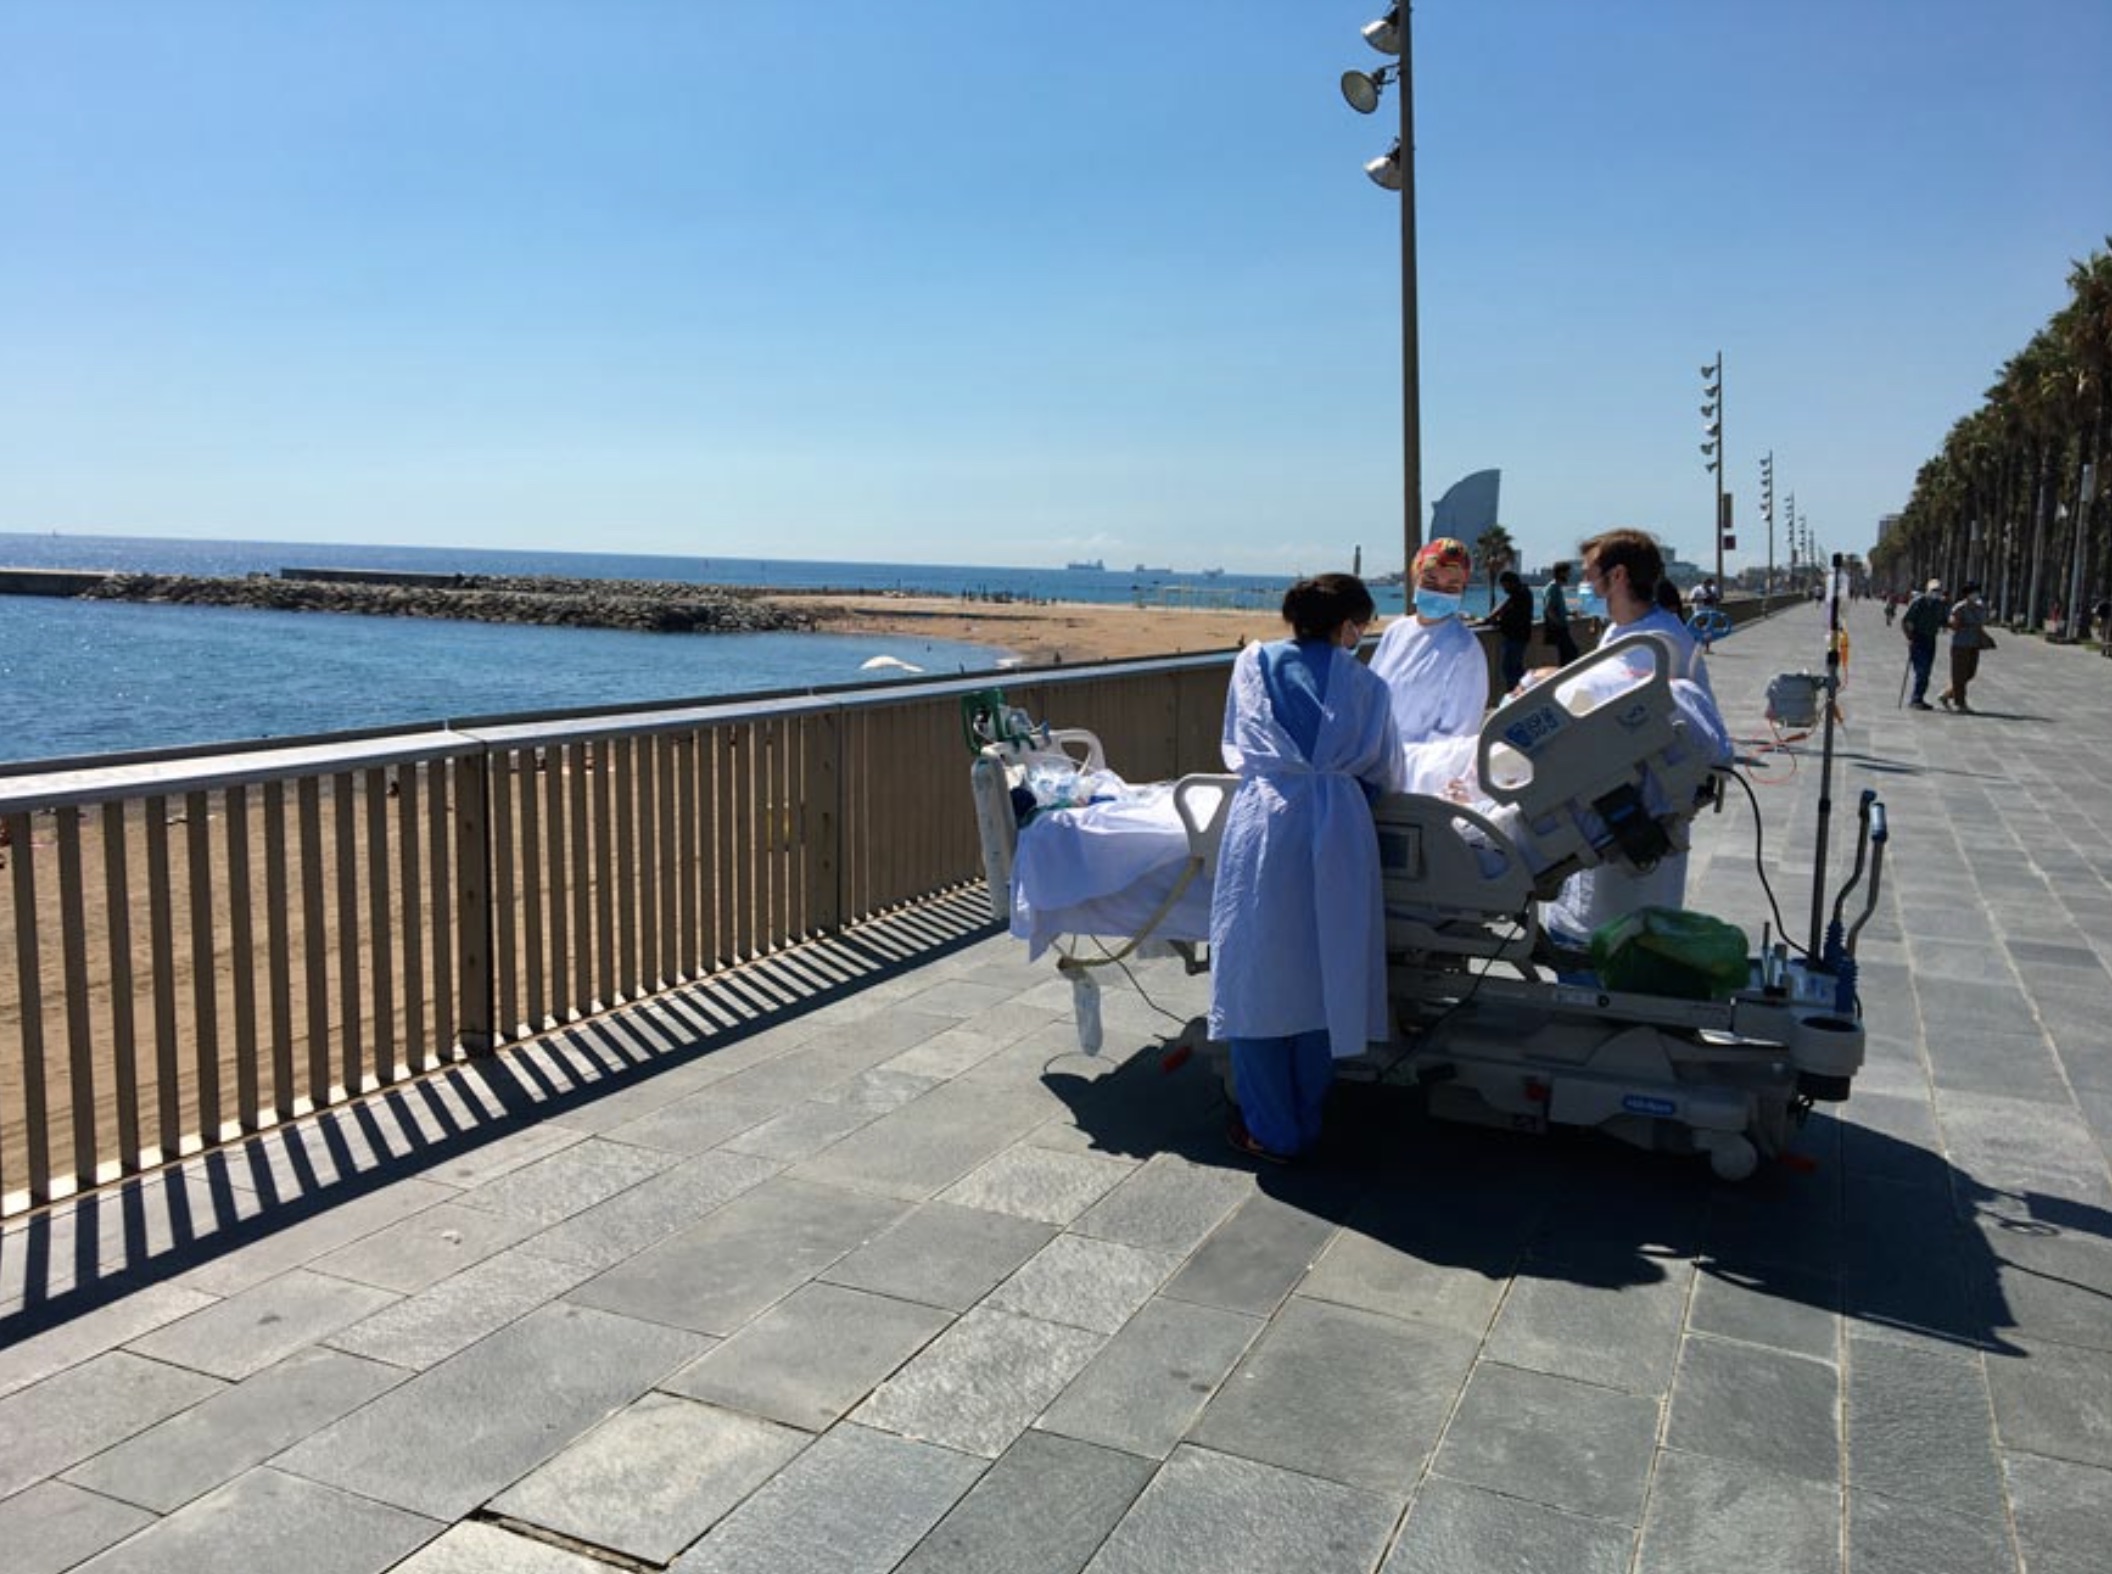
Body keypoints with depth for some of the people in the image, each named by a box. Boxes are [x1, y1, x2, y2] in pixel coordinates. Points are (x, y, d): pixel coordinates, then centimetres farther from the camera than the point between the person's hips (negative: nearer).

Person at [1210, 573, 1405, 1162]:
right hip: (1337, 827, 1)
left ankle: (1271, 1131, 15)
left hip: (1262, 821, 0)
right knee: (1322, 976, 12)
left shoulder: (1253, 664, 11)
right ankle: (1307, 1122, 23)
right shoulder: (1364, 684, 9)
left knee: (1259, 978, 7)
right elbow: (1387, 772, 17)